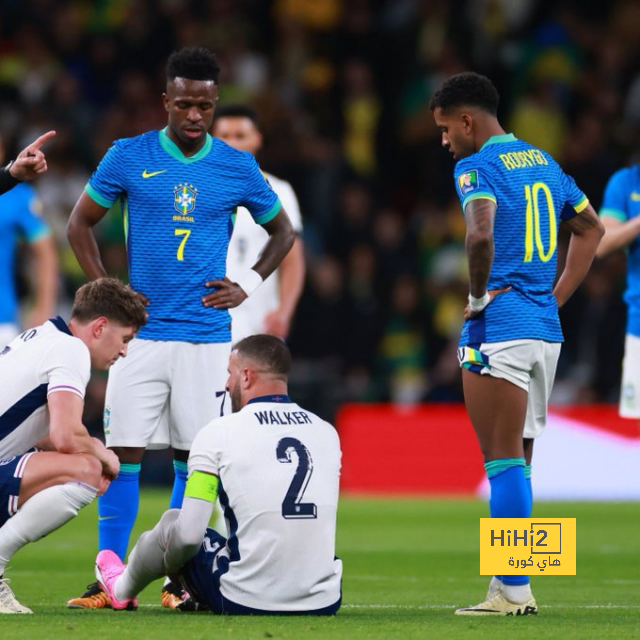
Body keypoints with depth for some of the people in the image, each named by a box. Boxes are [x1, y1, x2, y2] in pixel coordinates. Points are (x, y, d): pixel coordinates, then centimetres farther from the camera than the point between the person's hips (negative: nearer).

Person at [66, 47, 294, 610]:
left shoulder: (238, 167, 4)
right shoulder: (128, 157, 1)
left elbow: (282, 232, 18)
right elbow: (80, 225, 11)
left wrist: (248, 286, 5)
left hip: (207, 336, 1)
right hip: (139, 332, -1)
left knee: (193, 459, 2)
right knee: (122, 453, -5)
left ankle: (179, 579, 9)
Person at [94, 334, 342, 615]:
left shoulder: (218, 433, -7)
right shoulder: (327, 433, 7)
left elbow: (189, 535, -10)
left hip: (246, 603, -4)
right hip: (324, 603, 4)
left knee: (174, 525, 20)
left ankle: (122, 589, 50)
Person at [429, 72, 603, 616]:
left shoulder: (477, 167, -9)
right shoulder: (541, 160, 16)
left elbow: (480, 234, -28)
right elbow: (591, 228, 26)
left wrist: (477, 296, -12)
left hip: (499, 327, -8)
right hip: (545, 329, 8)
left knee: (504, 462, -5)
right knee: (517, 461, 13)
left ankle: (513, 590, -5)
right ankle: (510, 587, 16)